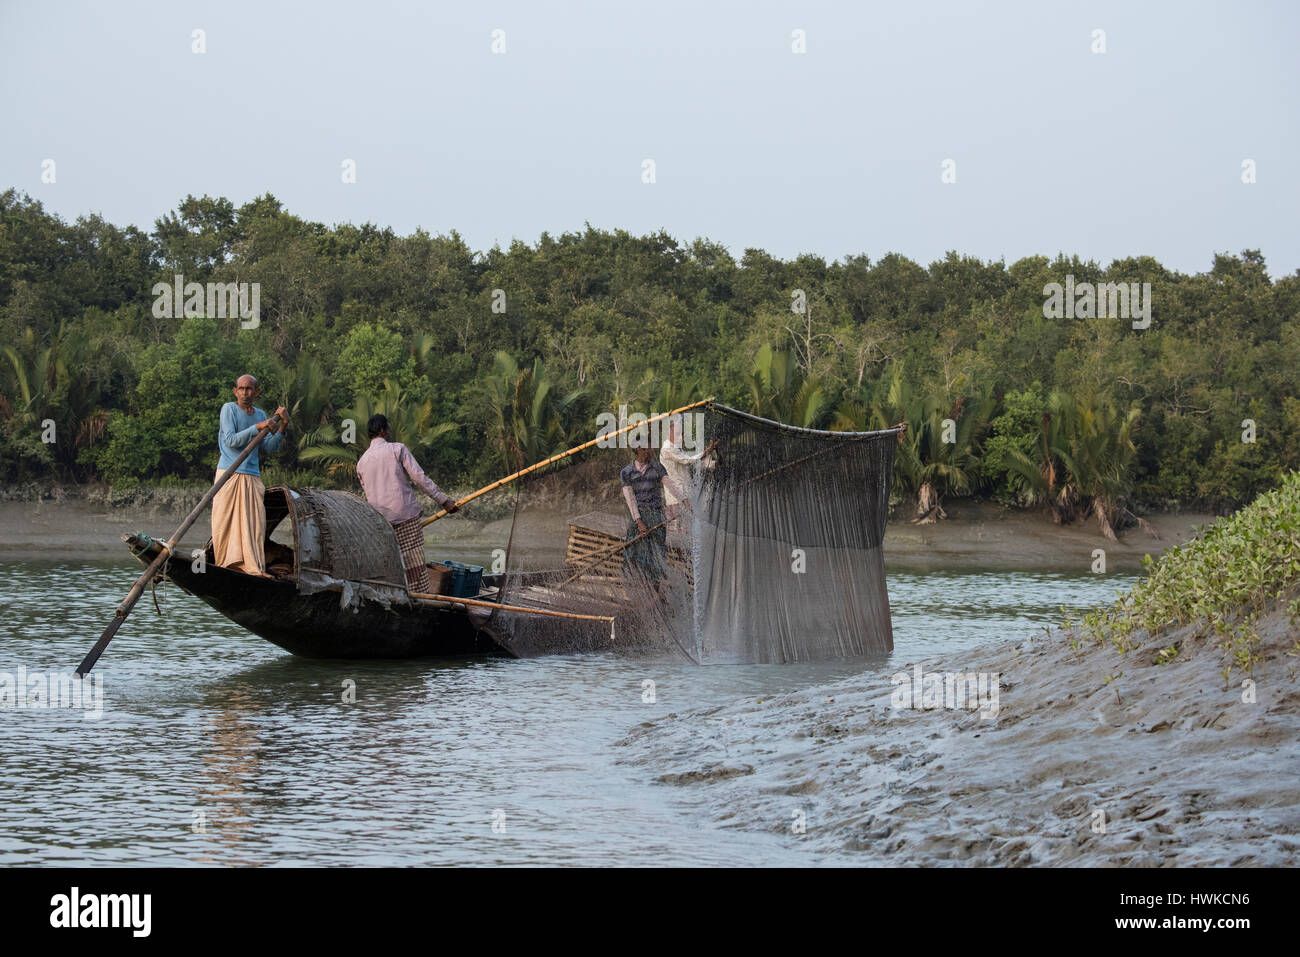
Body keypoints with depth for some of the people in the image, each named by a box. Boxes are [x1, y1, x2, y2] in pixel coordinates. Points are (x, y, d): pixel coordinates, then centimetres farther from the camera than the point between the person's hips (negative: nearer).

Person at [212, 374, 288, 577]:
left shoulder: (260, 415, 15)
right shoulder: (229, 409, -2)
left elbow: (268, 447, 11)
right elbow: (231, 441, -13)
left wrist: (282, 427, -2)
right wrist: (257, 427, -18)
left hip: (252, 476, 5)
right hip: (229, 473, -4)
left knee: (254, 522, -3)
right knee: (225, 521, -4)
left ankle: (253, 567, -5)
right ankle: (226, 564, 4)